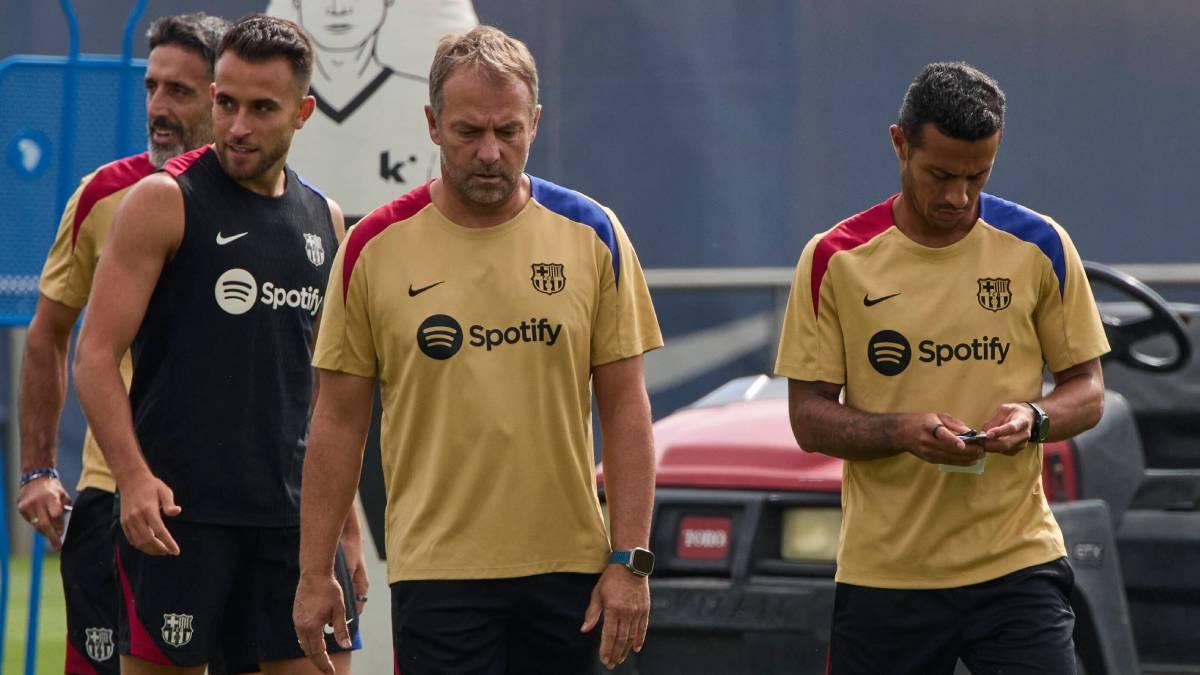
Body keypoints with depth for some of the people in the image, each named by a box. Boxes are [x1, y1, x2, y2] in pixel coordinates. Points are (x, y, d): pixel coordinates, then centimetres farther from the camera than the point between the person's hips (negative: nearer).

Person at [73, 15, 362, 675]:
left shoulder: (323, 220, 12)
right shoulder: (165, 200, -5)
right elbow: (95, 354, -10)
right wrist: (132, 477, -22)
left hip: (293, 510, 5)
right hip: (177, 505, -5)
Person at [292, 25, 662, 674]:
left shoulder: (592, 235, 2)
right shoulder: (374, 248, -1)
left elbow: (625, 409, 4)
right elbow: (339, 420, 4)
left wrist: (630, 560, -3)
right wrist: (315, 573, 2)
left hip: (569, 568, 2)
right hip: (436, 569, -2)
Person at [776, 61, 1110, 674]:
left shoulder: (1039, 248, 2)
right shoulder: (836, 260, -1)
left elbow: (1087, 392, 9)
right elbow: (809, 418, 1)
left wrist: (1034, 418, -14)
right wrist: (902, 431, -19)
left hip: (1016, 564, 0)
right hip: (883, 572, 0)